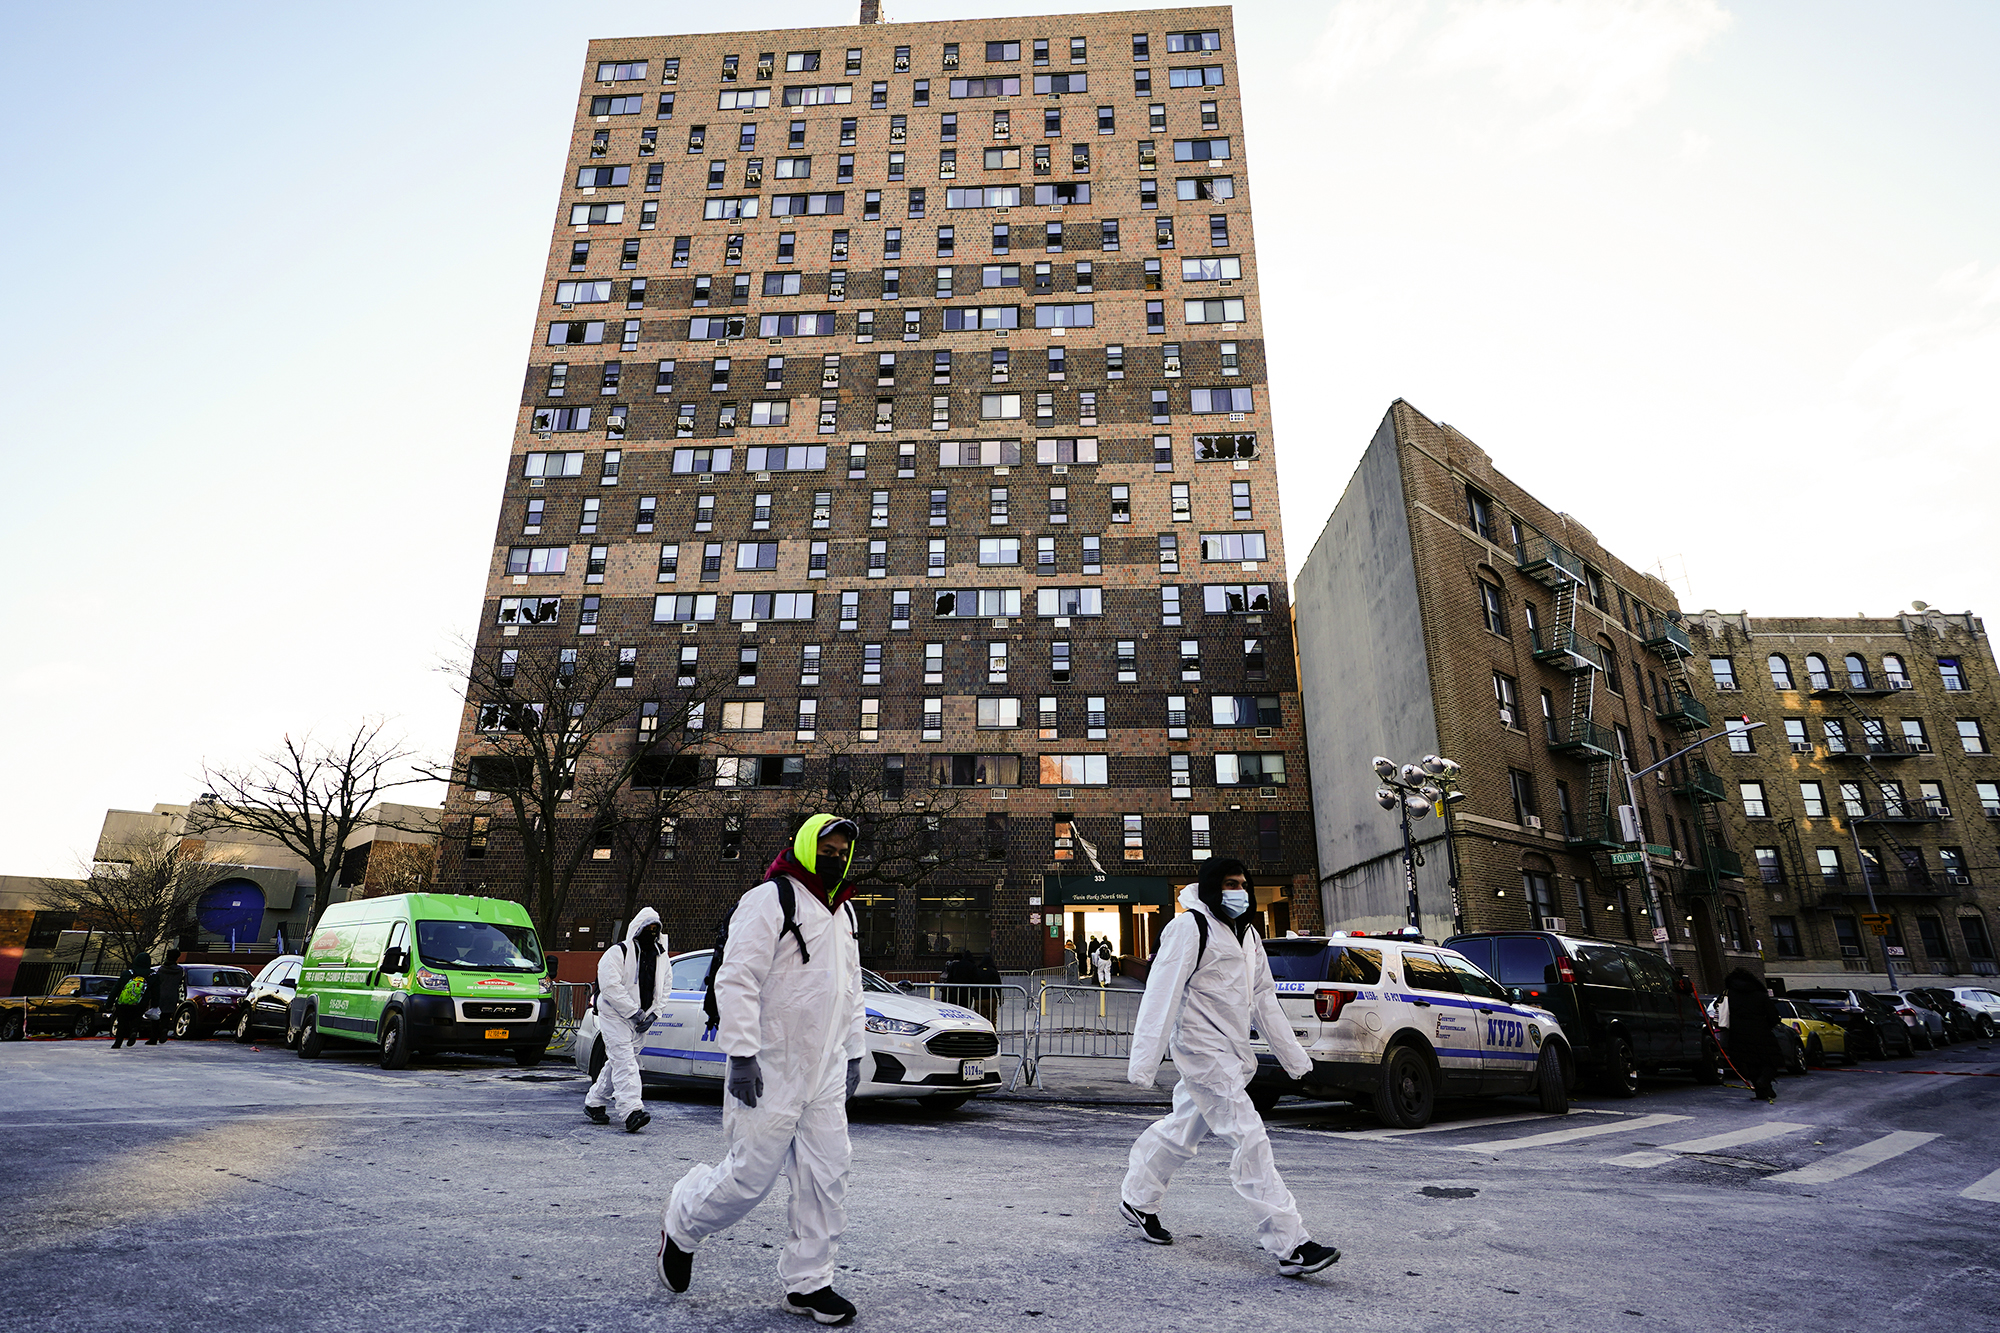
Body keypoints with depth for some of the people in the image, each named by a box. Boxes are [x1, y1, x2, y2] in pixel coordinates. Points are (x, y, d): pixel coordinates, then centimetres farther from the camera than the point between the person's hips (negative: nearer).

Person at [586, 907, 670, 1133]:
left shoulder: (661, 956, 8)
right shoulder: (618, 953, -12)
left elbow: (665, 987, 14)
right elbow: (610, 987, -19)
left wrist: (652, 1014, 1)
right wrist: (635, 1012, -19)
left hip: (641, 1019, 6)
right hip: (615, 1015, -6)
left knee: (617, 1062, 13)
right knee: (624, 1062, -15)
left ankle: (593, 1103, 29)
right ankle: (631, 1111, -22)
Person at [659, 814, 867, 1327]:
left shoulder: (843, 914, 15)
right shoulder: (770, 901, -12)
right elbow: (736, 981, -17)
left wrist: (853, 1052, 19)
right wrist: (742, 1054, -21)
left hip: (824, 1074, 7)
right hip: (769, 1072, -7)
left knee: (827, 1176, 6)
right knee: (751, 1175, -1)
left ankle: (808, 1283, 20)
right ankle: (680, 1225, 28)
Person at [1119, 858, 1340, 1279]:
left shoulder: (1246, 934, 16)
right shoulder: (1189, 928, -12)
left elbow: (1264, 998, 22)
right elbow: (1162, 993, -17)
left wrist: (1293, 1054, 20)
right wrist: (1145, 1059, -21)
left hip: (1232, 1054, 9)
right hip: (1204, 1052, -9)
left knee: (1179, 1133, 18)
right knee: (1250, 1142, -11)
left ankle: (1137, 1201, 35)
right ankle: (1290, 1247, -7)